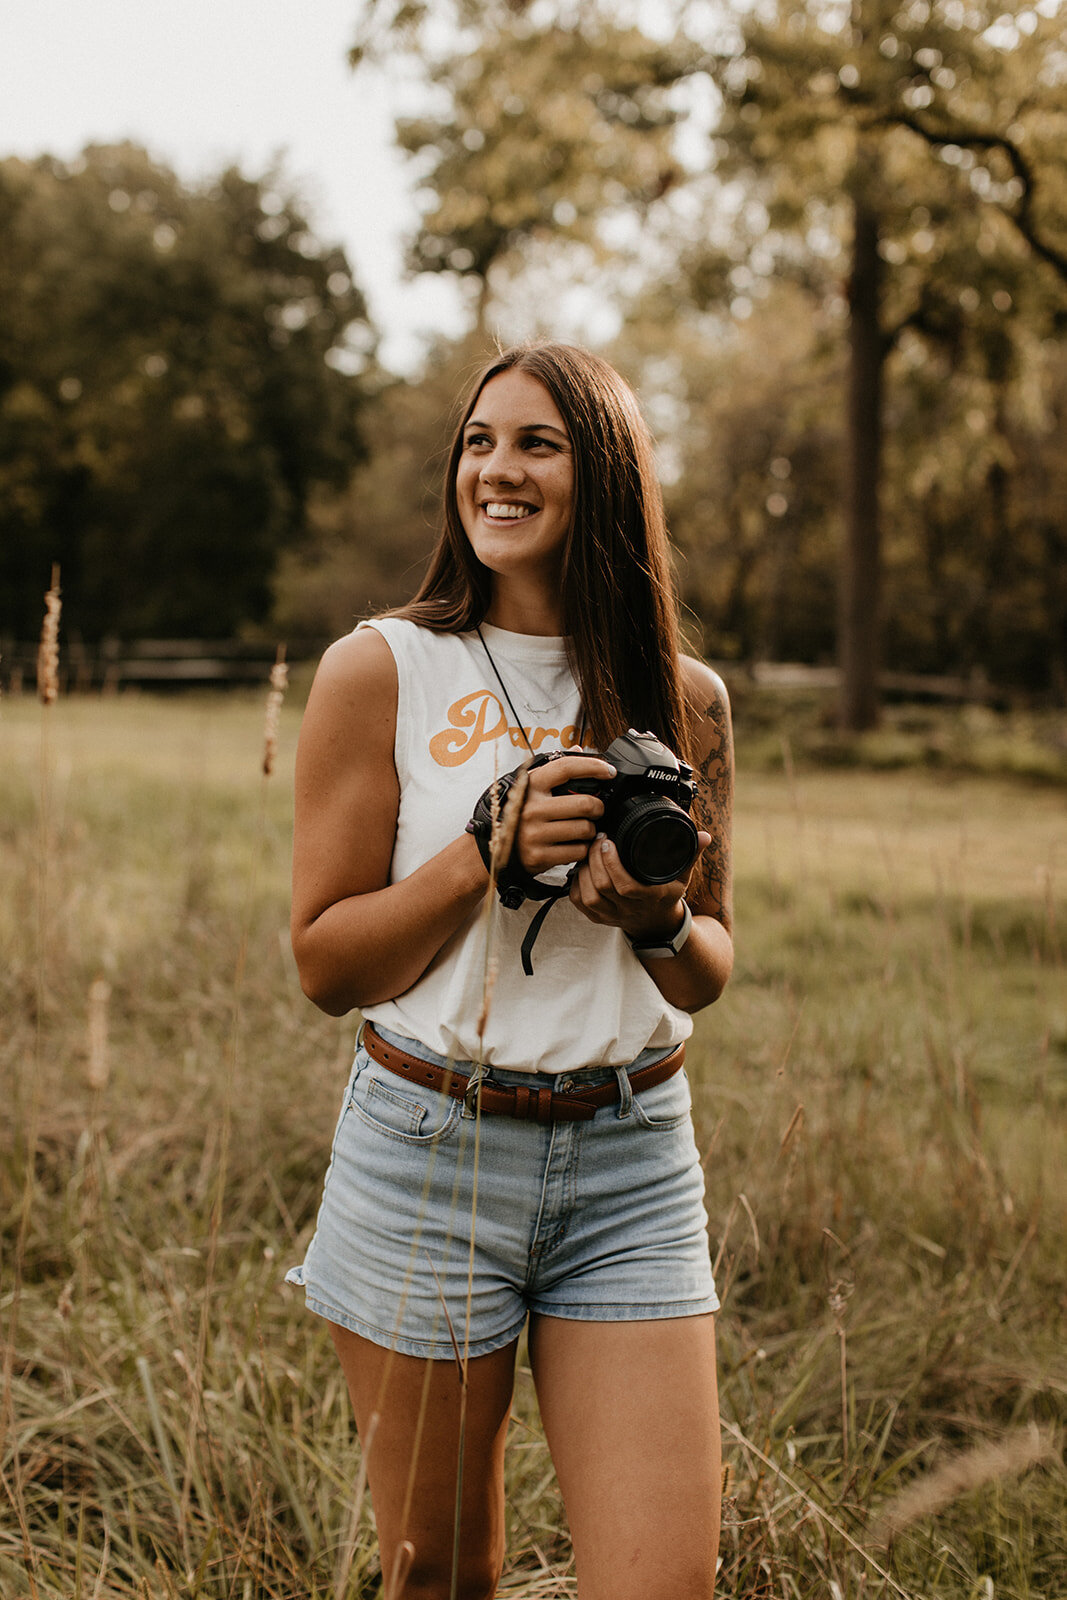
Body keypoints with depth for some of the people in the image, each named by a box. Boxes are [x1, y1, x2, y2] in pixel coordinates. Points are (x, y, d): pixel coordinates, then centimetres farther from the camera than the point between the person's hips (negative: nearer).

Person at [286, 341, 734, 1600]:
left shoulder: (683, 698, 3)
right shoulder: (381, 671, -4)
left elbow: (707, 977, 11)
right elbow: (325, 963, -4)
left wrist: (660, 919, -11)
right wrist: (489, 852, -17)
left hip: (634, 1164, 2)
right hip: (428, 1158, -1)